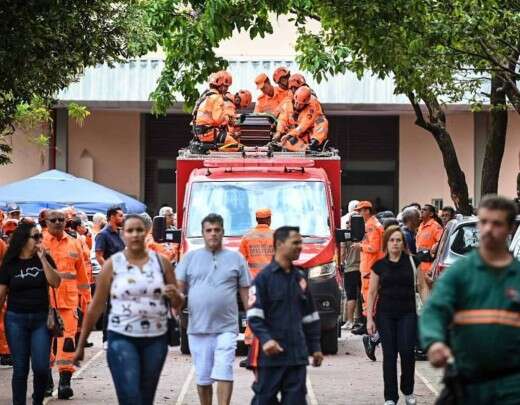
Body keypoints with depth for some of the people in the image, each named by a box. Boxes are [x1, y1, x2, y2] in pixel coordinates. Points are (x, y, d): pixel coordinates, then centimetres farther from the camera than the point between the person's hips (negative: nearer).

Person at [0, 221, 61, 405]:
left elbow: (55, 282, -10)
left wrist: (42, 258, -15)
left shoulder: (45, 259, 3)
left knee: (41, 367, -5)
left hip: (41, 319, 1)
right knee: (20, 368, 3)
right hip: (16, 319, -1)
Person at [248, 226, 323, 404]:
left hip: (297, 355, 6)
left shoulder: (300, 277, 14)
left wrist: (315, 347, 17)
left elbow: (310, 316, 20)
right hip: (271, 355, -6)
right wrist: (265, 339, -25)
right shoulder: (264, 277, -5)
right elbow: (254, 315, -12)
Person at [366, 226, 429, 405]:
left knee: (407, 351, -10)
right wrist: (369, 318, 3)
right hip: (385, 315, 1)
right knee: (389, 355, 1)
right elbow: (372, 292, 8)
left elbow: (422, 286, 6)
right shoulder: (379, 265, 4)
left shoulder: (412, 262, 3)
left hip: (407, 314, -1)